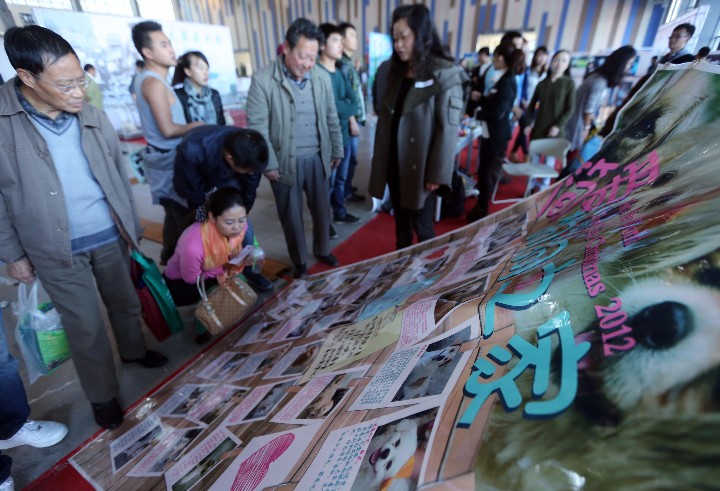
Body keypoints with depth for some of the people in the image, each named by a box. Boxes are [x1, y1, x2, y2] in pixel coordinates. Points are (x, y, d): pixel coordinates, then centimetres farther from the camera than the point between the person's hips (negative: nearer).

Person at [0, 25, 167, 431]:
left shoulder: (92, 115, -4)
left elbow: (119, 172, 6)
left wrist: (131, 225, 10)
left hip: (110, 237, 3)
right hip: (56, 250, -2)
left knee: (126, 303, 20)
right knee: (86, 327, 9)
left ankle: (134, 350, 49)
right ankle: (103, 397, 31)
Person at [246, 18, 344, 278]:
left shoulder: (322, 78, 1)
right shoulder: (262, 79, -11)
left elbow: (332, 118, 10)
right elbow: (257, 126, -11)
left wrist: (337, 151, 12)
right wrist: (268, 164, -12)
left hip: (317, 159, 4)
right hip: (285, 162, -3)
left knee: (322, 209, 15)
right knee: (291, 215, 10)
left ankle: (322, 250, 40)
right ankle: (299, 260, 31)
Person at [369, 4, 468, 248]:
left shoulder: (444, 75, -10)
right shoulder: (391, 71, 8)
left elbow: (448, 130, -13)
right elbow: (384, 119, 9)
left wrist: (437, 174, -15)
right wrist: (380, 161, 7)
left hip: (420, 166, -5)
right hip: (394, 163, 5)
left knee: (422, 225, 7)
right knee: (401, 221, 16)